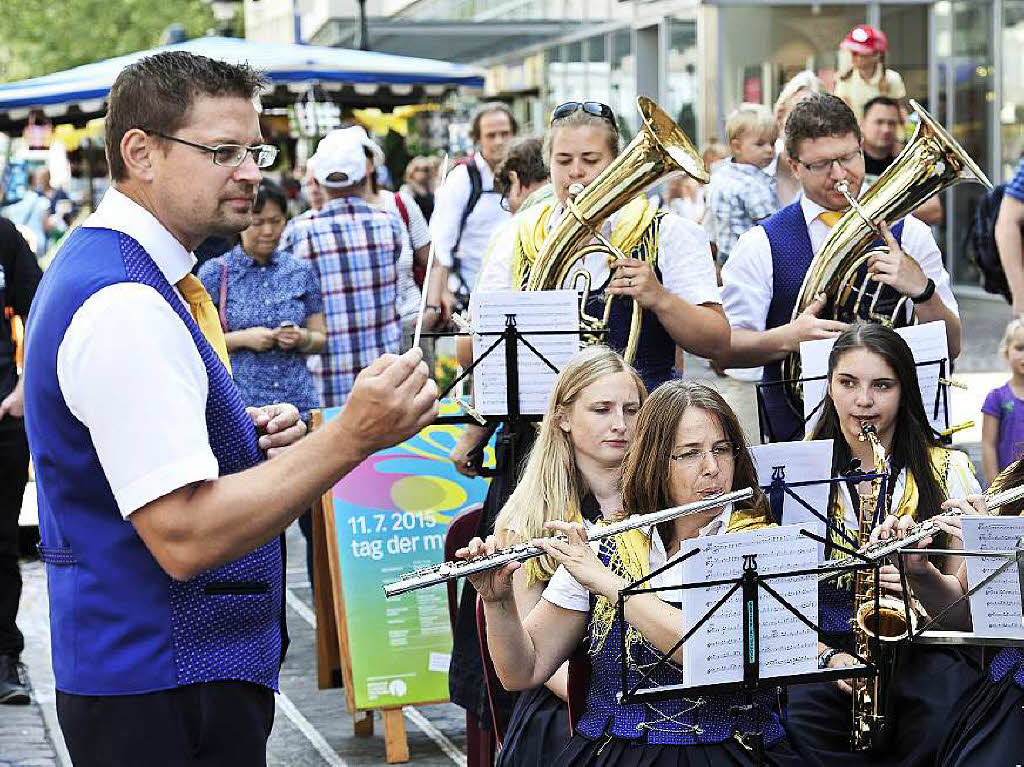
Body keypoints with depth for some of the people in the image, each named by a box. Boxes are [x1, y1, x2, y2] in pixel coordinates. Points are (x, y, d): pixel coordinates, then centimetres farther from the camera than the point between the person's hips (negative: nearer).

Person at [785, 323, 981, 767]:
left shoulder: (947, 470, 7)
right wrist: (829, 656, -16)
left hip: (920, 646, 0)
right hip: (823, 647, 0)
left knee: (947, 710, -33)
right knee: (798, 718, -33)